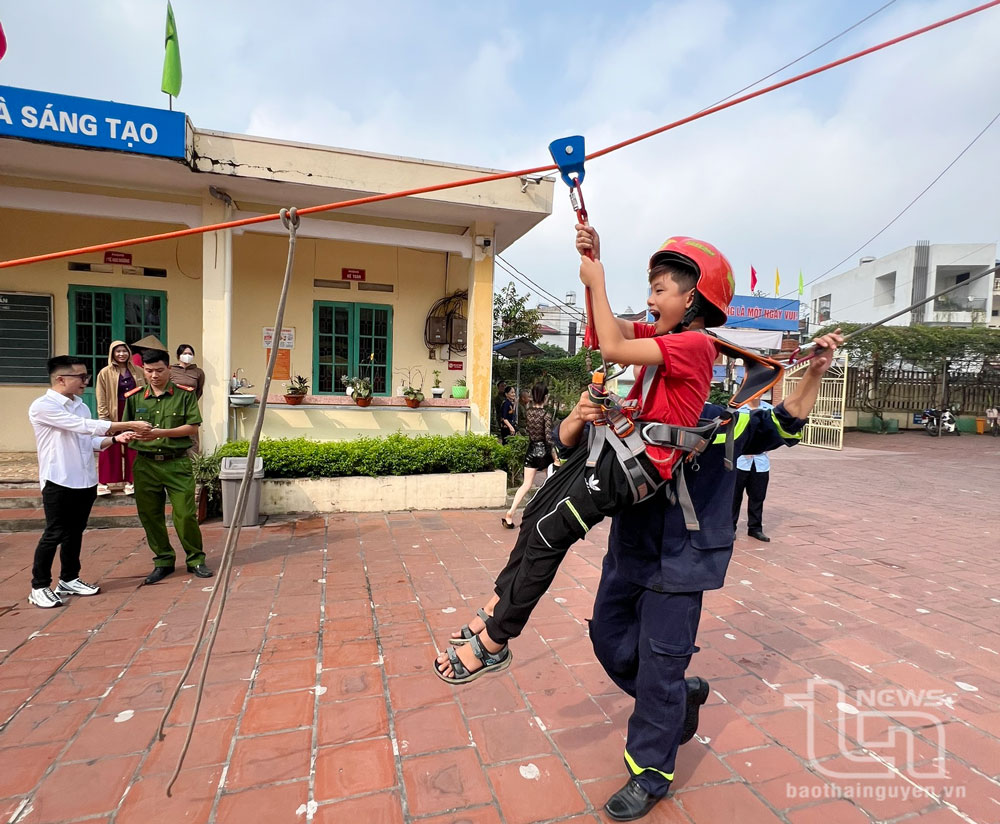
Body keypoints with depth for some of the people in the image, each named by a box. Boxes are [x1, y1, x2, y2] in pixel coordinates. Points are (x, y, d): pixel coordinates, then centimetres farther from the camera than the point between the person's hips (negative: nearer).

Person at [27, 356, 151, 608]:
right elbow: (83, 426, -22)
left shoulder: (80, 406, 10)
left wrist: (115, 439, -6)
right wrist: (129, 424, -23)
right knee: (54, 534, 1)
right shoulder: (42, 407, -13)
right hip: (58, 481, -7)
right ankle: (39, 587, 15)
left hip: (85, 480, 7)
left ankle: (69, 580, 28)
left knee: (75, 533, 15)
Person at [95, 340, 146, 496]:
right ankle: (103, 482, 11)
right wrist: (104, 418, -11)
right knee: (110, 449, 2)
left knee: (132, 448, 6)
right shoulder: (105, 373, -1)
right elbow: (101, 398, -4)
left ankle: (129, 481, 15)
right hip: (114, 414, -2)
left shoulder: (138, 371, 7)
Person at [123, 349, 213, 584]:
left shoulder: (185, 394, -1)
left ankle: (196, 560, 15)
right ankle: (163, 561, 25)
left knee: (185, 514, -3)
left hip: (177, 462, -3)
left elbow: (193, 426, -6)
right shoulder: (134, 397, 7)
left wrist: (162, 433, -18)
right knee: (150, 516, 9)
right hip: (145, 464, 3)